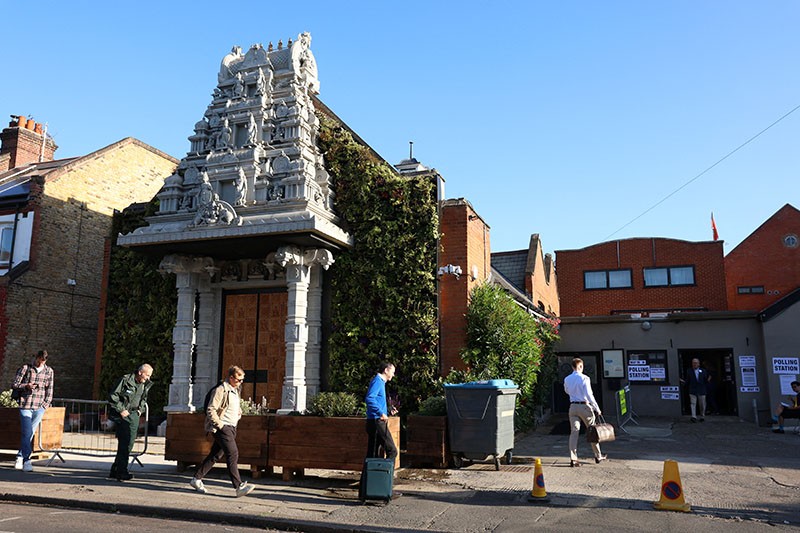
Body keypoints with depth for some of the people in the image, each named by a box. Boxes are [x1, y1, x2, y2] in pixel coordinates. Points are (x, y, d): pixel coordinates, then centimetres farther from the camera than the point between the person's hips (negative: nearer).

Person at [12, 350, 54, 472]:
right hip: (25, 406, -2)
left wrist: (46, 404, 4)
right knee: (26, 434, -8)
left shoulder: (49, 371, 10)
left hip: (39, 407, 2)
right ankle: (26, 462, -6)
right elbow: (14, 385, 4)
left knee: (30, 433, 4)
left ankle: (20, 457, 20)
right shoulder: (25, 368, 4)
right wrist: (26, 386, -14)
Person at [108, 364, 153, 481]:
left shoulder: (145, 385, 10)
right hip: (122, 416, -7)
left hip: (134, 416, 7)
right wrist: (121, 410, -13)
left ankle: (115, 470, 17)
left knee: (129, 443, 6)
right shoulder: (125, 380, -11)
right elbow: (112, 396, -11)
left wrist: (140, 409, 11)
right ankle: (121, 473, -3)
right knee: (124, 444, -9)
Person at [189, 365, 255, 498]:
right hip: (222, 428, -10)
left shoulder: (234, 390, 19)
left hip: (230, 428, 10)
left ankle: (197, 479, 25)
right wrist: (220, 425, -18)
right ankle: (239, 486, -17)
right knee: (233, 454, -15)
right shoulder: (221, 390, -11)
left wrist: (239, 412, 14)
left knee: (215, 455, 13)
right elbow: (210, 410, -16)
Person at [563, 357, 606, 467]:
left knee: (574, 432, 3)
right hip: (584, 406, -4)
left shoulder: (567, 379, 5)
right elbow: (589, 395, -16)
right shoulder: (584, 378, -12)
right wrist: (597, 408, -11)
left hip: (573, 406, 4)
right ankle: (598, 456, 24)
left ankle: (573, 458, -5)